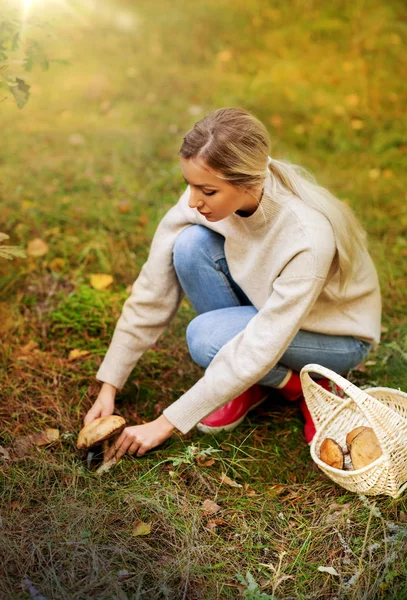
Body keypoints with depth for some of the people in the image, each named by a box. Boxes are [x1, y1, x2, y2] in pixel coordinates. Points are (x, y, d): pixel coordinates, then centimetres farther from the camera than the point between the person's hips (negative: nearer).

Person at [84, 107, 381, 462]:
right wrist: (109, 386, -15)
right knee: (192, 244, -24)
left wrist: (167, 423, -31)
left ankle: (304, 384, -1)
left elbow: (262, 347, -34)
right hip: (262, 301, 5)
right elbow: (153, 290, -15)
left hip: (336, 334, -5)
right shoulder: (204, 197, -22)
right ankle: (249, 382, -6)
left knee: (207, 337, -31)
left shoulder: (308, 236, -38)